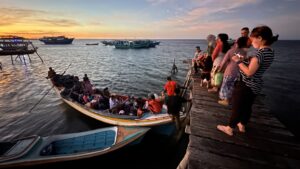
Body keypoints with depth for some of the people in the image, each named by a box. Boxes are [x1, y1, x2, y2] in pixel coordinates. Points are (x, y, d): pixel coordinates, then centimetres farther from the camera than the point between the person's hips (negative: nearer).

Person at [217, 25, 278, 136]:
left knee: (237, 107, 4)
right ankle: (242, 125, 40)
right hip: (255, 85, 9)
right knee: (247, 106, 21)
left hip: (246, 85, -9)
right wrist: (244, 60, 6)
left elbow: (249, 72, -25)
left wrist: (238, 61, -15)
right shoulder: (270, 52, 5)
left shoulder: (261, 53, -24)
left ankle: (229, 128, 19)